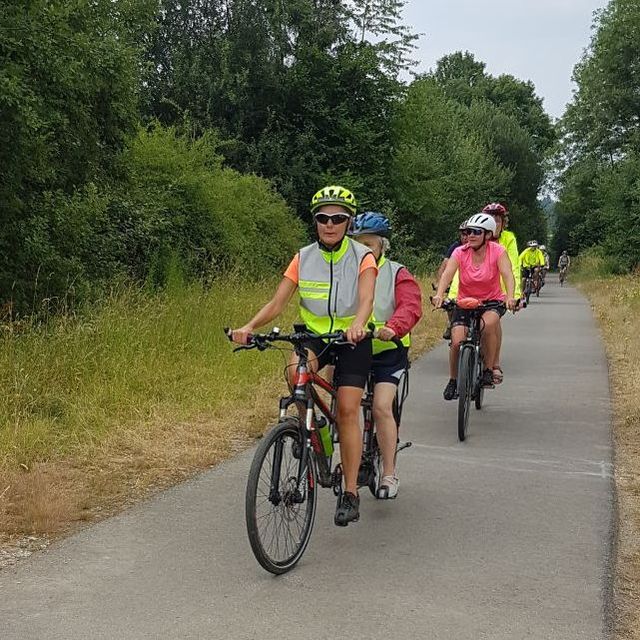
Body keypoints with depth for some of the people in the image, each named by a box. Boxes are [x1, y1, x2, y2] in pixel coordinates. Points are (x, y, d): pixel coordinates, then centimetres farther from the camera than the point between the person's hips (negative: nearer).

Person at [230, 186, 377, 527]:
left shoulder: (362, 257, -10)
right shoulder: (303, 258, -3)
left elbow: (366, 299, -25)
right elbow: (277, 302, -9)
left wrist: (357, 326, -48)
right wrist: (248, 327, -27)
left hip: (352, 339, -2)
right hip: (315, 335, 2)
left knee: (347, 411, -12)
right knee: (295, 368, -32)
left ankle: (350, 492, -3)